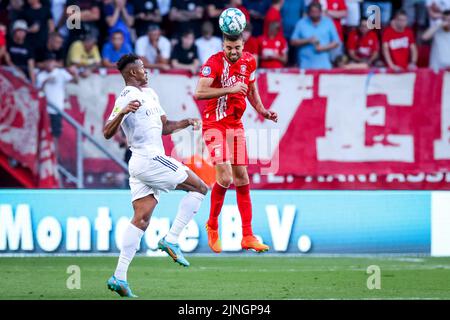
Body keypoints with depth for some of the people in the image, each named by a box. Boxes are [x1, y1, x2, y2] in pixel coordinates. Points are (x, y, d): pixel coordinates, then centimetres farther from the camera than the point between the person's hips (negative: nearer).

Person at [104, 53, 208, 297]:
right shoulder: (127, 97, -8)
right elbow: (107, 133, -15)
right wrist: (122, 113, -31)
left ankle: (119, 277, -6)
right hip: (149, 160, -9)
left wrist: (185, 123, 15)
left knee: (141, 220, 1)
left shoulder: (149, 93, 21)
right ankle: (171, 240, -6)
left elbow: (163, 127, 31)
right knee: (200, 188, -2)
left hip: (140, 165, 9)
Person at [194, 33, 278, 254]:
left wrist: (262, 111, 9)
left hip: (236, 125, 6)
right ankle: (212, 225, 7)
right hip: (214, 125, -6)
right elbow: (199, 93, -27)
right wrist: (230, 89, -32)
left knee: (242, 179, 6)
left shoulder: (249, 61, 3)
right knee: (225, 177, -16)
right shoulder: (214, 63, -16)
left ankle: (247, 236, 11)